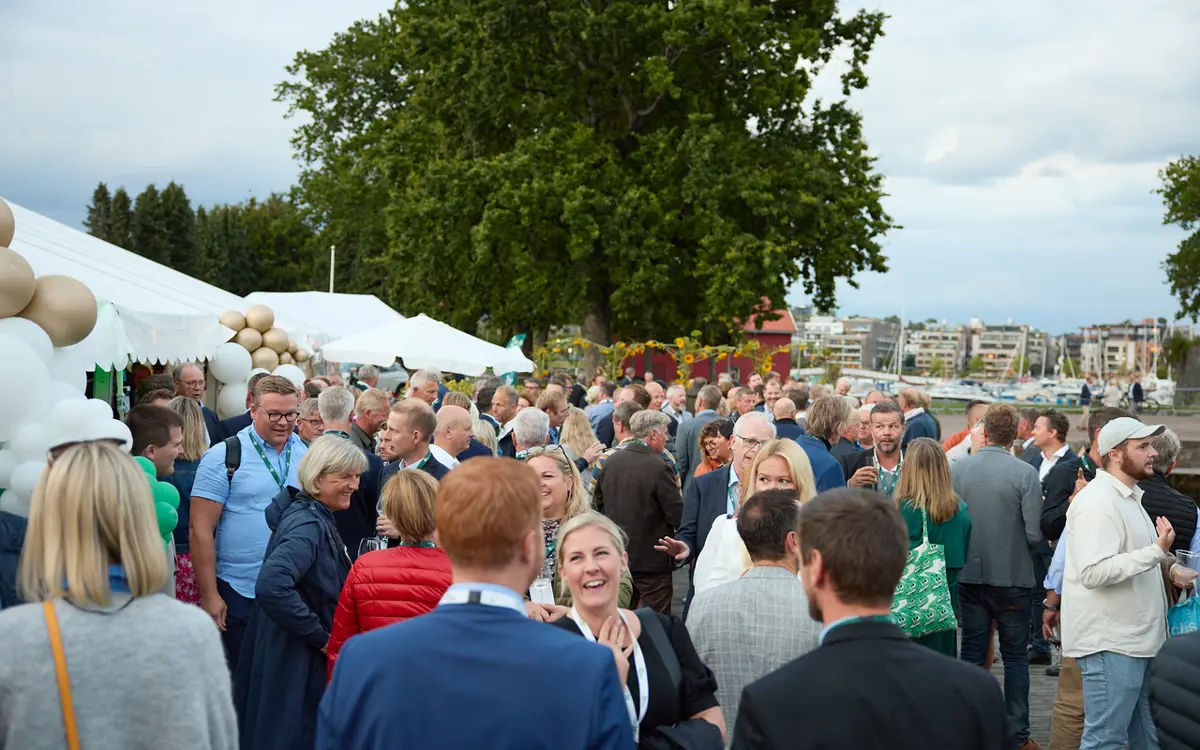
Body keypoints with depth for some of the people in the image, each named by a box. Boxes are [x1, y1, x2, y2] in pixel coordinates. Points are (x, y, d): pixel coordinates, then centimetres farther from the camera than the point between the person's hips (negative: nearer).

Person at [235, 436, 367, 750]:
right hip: (294, 663, -10)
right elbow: (271, 586, -36)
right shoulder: (308, 524, -22)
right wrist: (320, 635, -26)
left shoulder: (318, 518, 9)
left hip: (306, 655, 10)